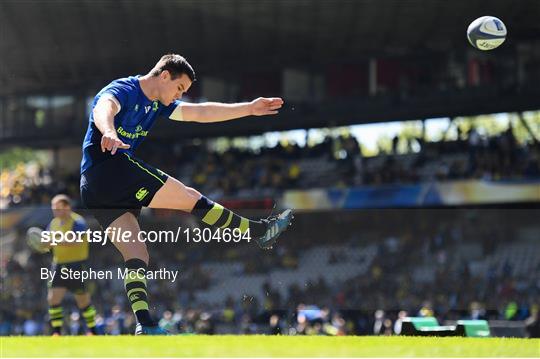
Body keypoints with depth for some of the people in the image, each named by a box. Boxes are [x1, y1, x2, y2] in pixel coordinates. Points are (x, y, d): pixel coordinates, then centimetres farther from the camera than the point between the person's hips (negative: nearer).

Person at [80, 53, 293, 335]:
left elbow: (198, 112, 21)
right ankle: (259, 231, 5)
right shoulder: (122, 90, -8)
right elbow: (103, 108, -30)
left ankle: (144, 324, -11)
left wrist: (249, 109, 16)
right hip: (110, 167, -10)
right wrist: (109, 133, -54)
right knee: (191, 198, -3)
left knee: (136, 256, 0)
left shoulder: (158, 104, 20)